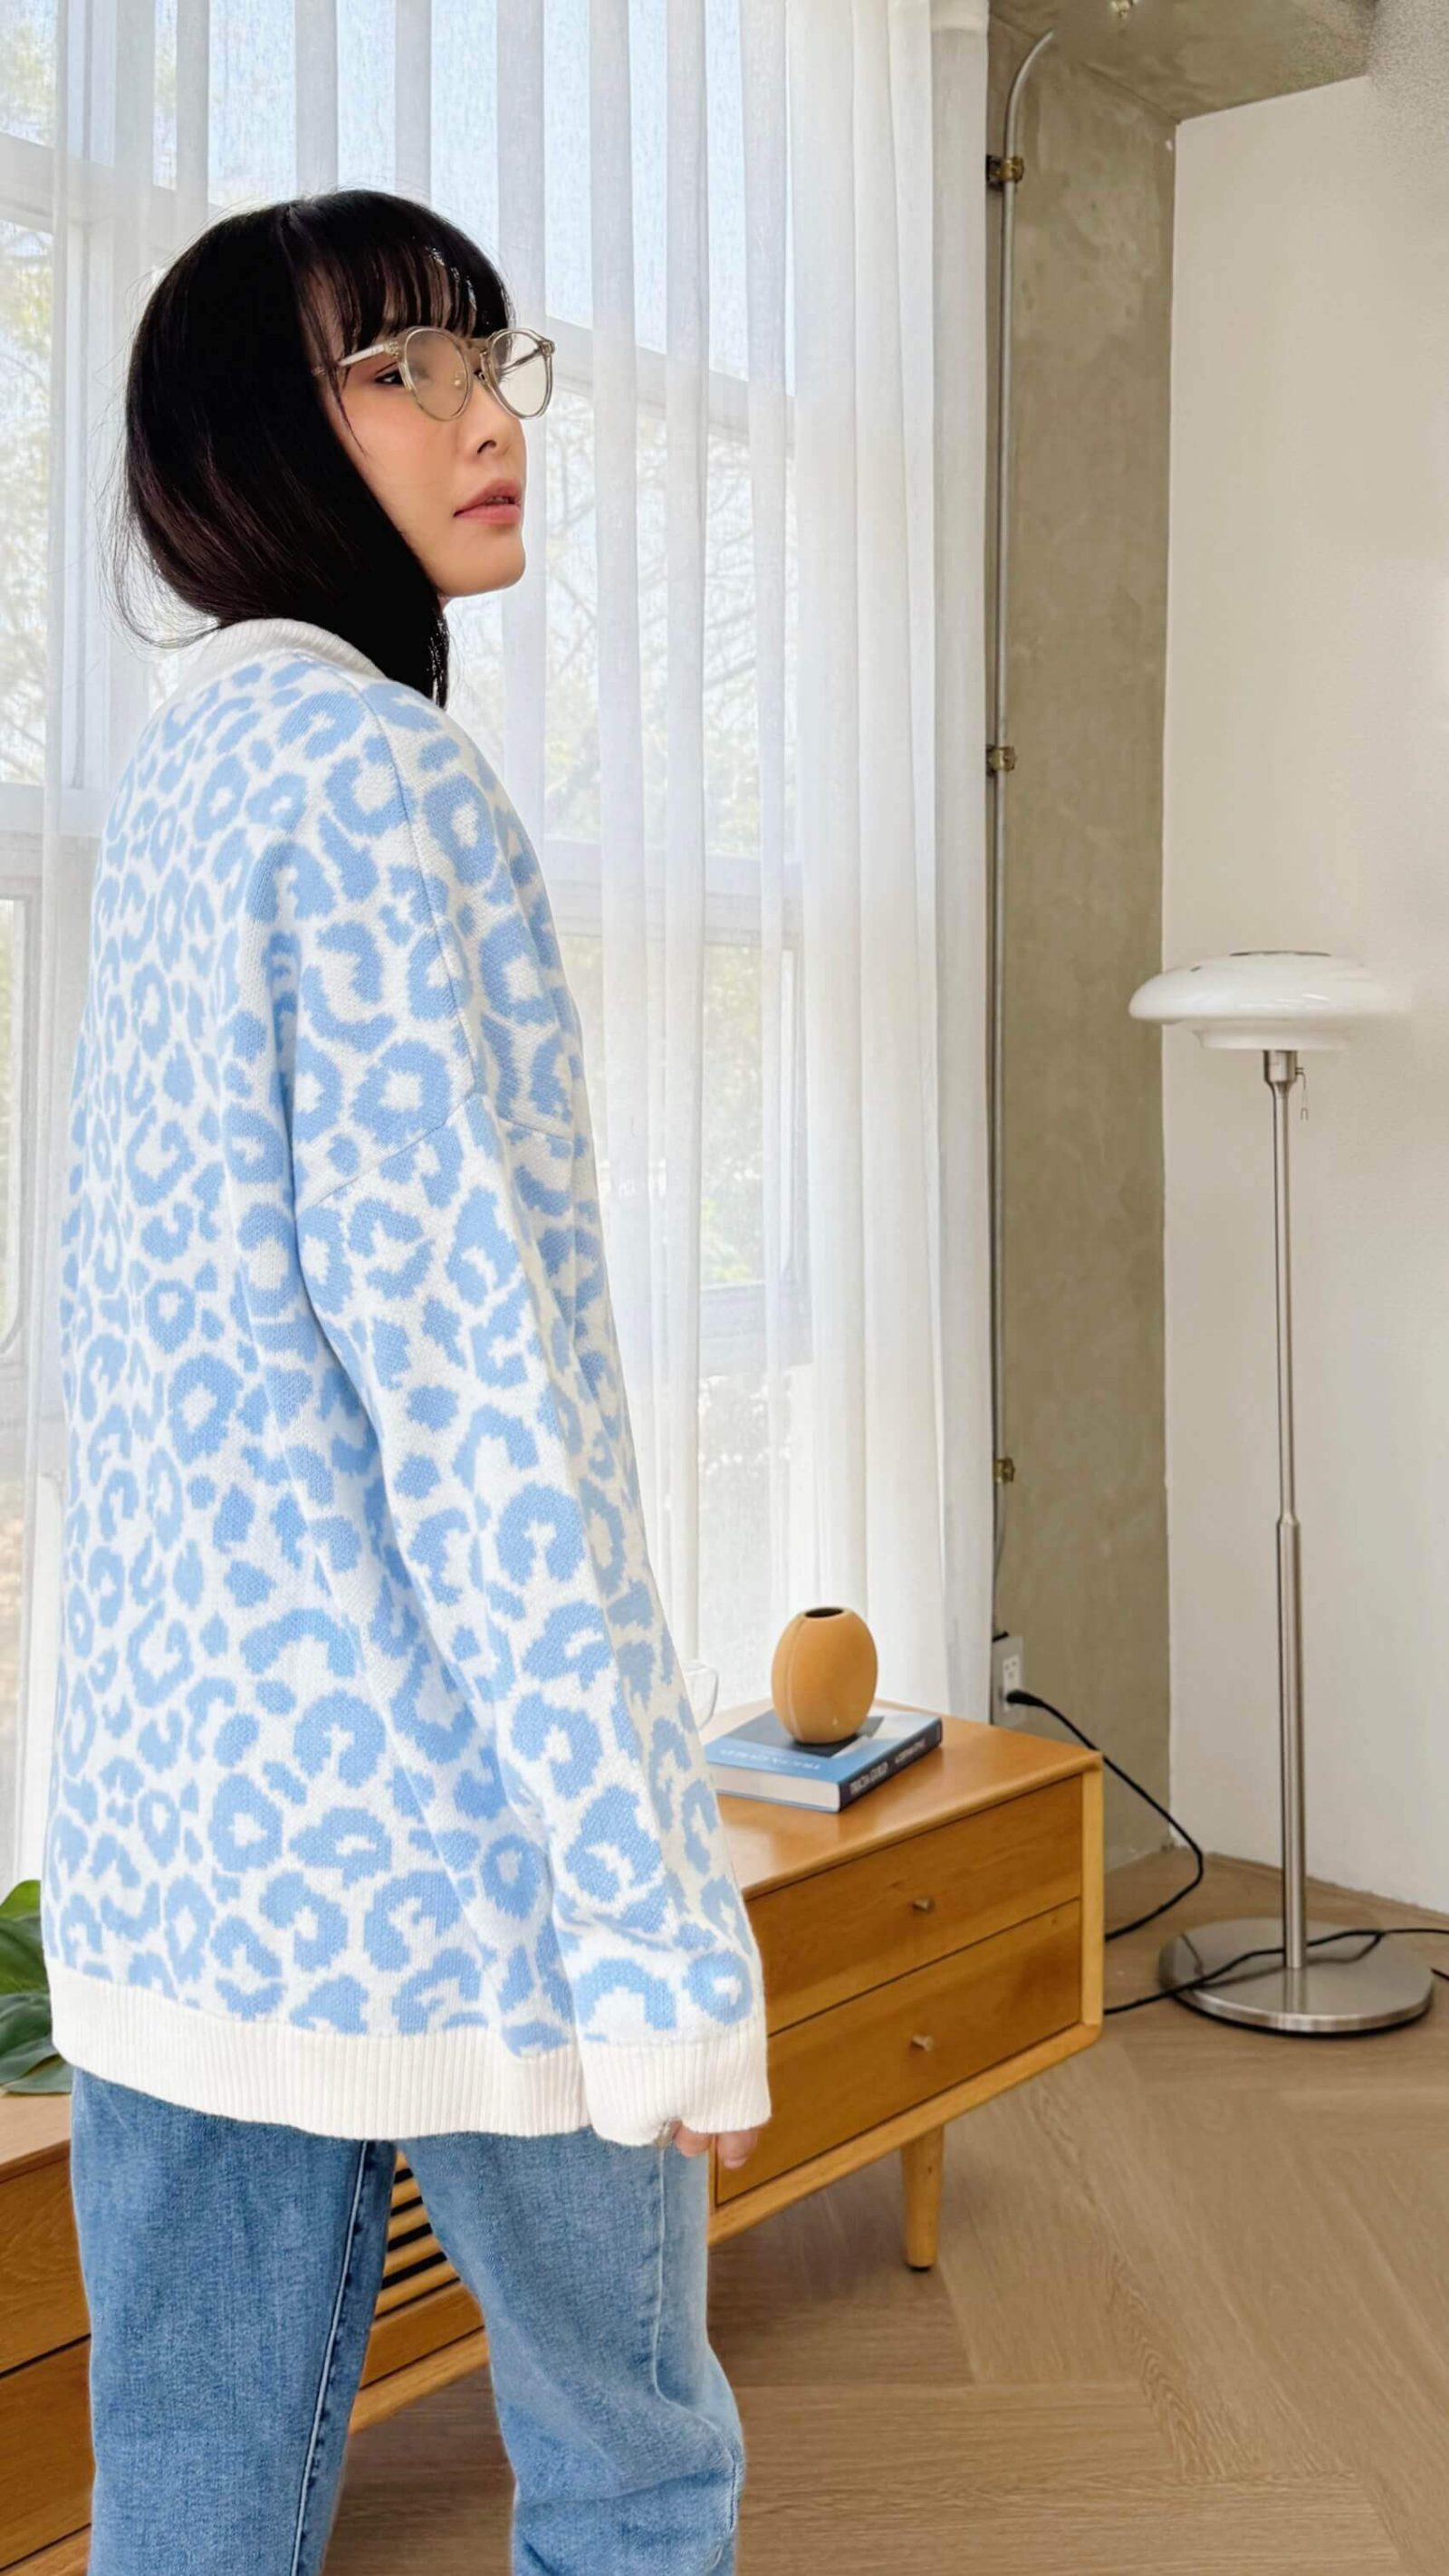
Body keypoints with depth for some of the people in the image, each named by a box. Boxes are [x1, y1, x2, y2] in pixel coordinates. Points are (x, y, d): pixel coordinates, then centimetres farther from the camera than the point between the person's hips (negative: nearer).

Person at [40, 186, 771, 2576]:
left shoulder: (175, 771, 13)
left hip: (161, 1816, 8)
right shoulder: (388, 777, -14)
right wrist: (666, 1947, -18)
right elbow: (479, 1379, -21)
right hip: (421, 1834, -8)